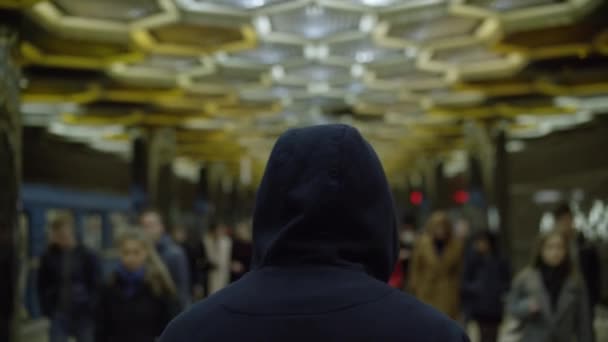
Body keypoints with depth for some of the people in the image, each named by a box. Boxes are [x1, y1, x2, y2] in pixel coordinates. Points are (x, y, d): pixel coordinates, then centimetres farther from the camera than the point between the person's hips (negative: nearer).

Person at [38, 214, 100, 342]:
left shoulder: (87, 256, -5)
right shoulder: (49, 256, 0)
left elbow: (96, 285, -3)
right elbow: (42, 285, 6)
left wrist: (90, 309, -10)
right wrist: (47, 309, -3)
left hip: (83, 315, -1)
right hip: (59, 314, 1)